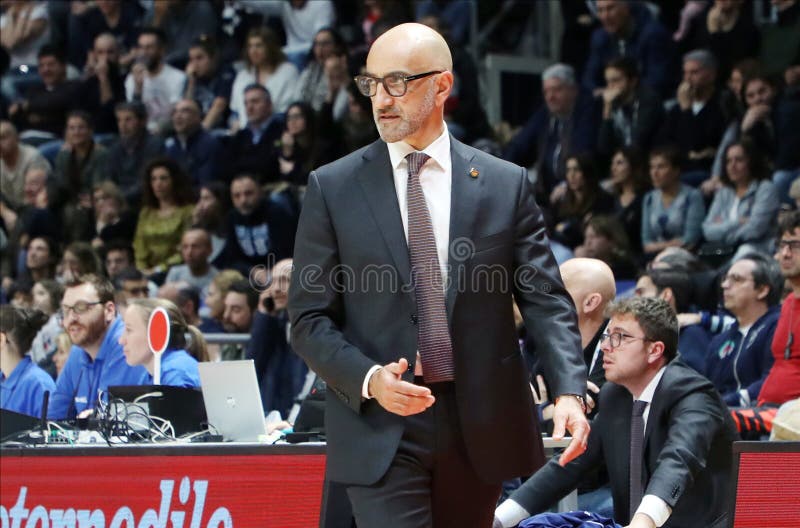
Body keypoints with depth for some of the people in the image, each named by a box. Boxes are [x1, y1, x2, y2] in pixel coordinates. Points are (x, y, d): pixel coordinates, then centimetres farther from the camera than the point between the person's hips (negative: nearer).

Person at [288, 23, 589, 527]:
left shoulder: (506, 185, 5)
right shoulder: (333, 188, 3)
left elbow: (546, 299, 2)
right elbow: (310, 318, 2)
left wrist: (569, 390, -15)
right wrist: (369, 380, -16)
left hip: (479, 427, 2)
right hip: (382, 429, -2)